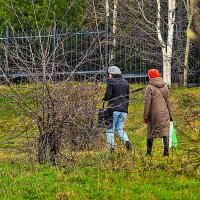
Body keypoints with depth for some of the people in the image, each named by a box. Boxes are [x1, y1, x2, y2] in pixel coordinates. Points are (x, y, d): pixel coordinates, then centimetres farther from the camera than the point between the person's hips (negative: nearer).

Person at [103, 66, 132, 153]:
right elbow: (128, 97, 16)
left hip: (114, 109, -6)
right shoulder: (126, 82, 13)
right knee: (119, 129, 15)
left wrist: (104, 99, 6)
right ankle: (126, 141, -11)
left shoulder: (111, 82, -6)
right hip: (123, 110, 6)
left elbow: (108, 95, -15)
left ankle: (111, 147, -6)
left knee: (110, 129, 4)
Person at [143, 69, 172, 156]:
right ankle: (166, 150, -15)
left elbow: (147, 102, -9)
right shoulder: (165, 87, 10)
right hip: (164, 113, 3)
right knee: (165, 131, -1)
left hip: (153, 114, -3)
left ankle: (149, 151, 16)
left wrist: (145, 116, -7)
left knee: (150, 132, 10)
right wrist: (170, 115, 22)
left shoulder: (150, 87, -6)